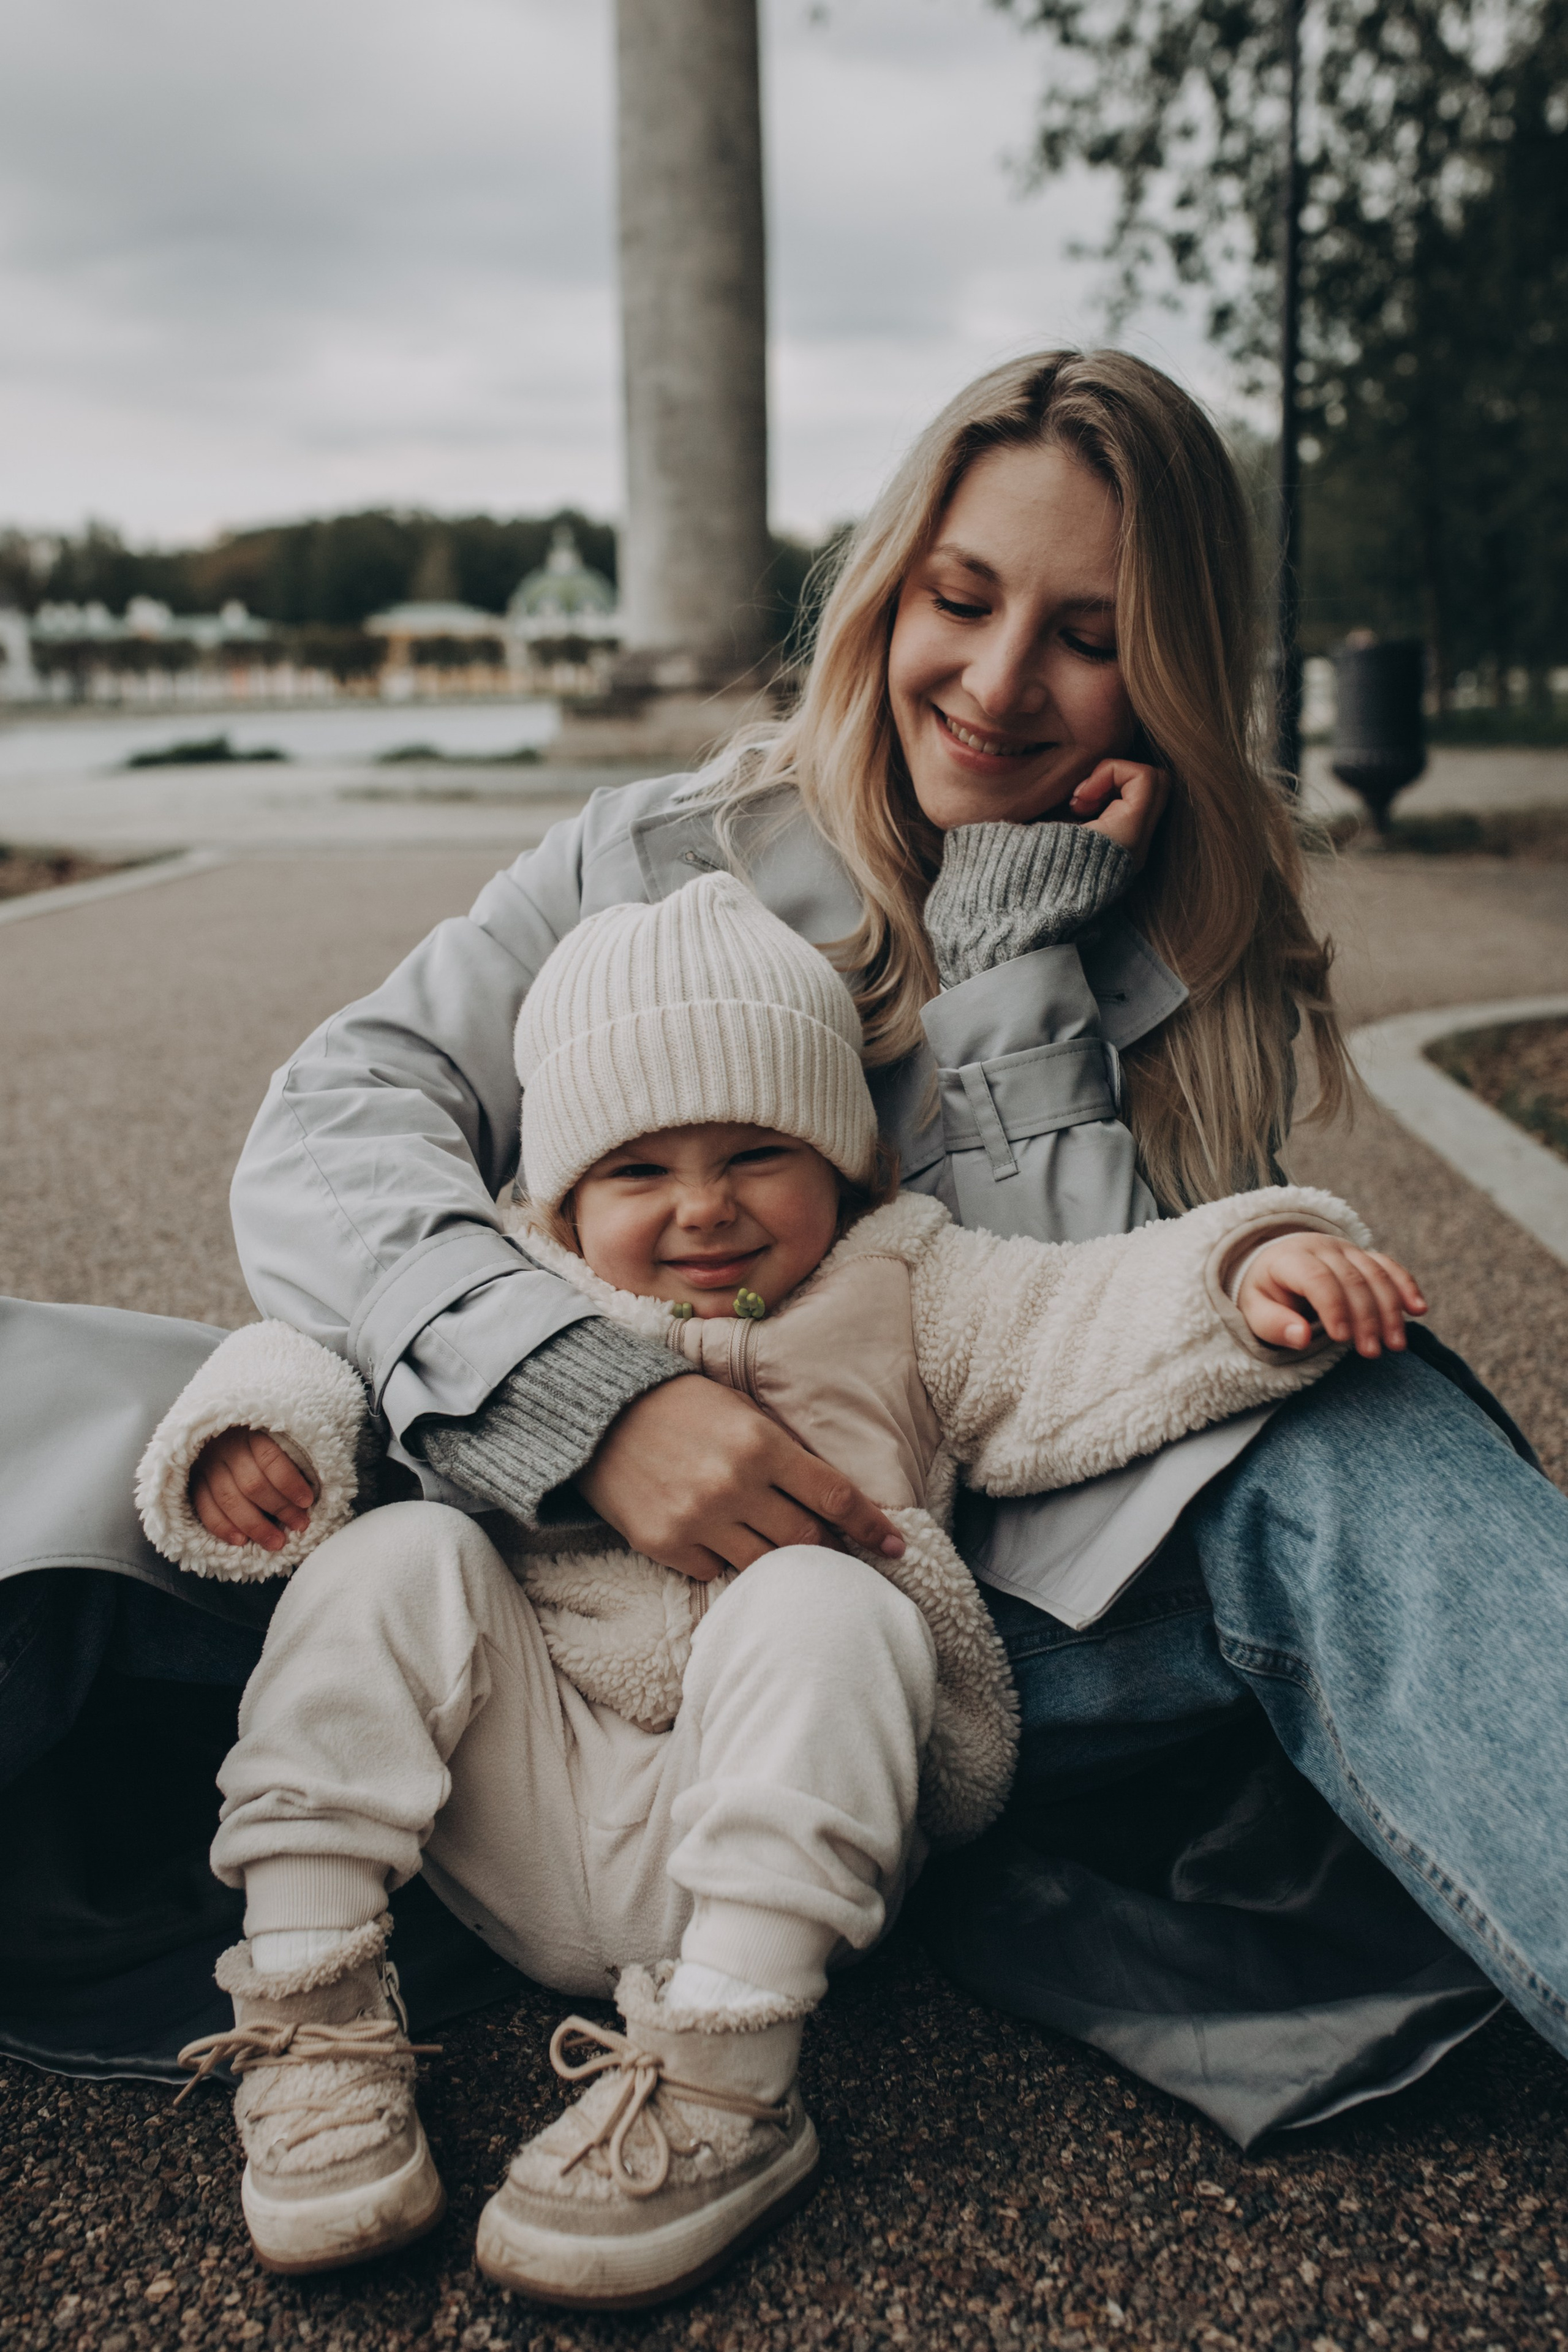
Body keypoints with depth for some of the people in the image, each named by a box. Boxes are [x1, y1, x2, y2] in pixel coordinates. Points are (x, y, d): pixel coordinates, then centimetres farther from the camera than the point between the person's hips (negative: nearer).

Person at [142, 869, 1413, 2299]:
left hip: (782, 1846, -2)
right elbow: (329, 1346, 8)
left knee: (814, 1602, -30)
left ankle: (727, 2083, -31)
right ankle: (310, 2010, -16)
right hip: (529, 1847, 3)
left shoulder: (907, 1299, 6)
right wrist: (259, 1425, -15)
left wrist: (1253, 1275, -25)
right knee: (400, 1556, -17)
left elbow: (1093, 1319, -6)